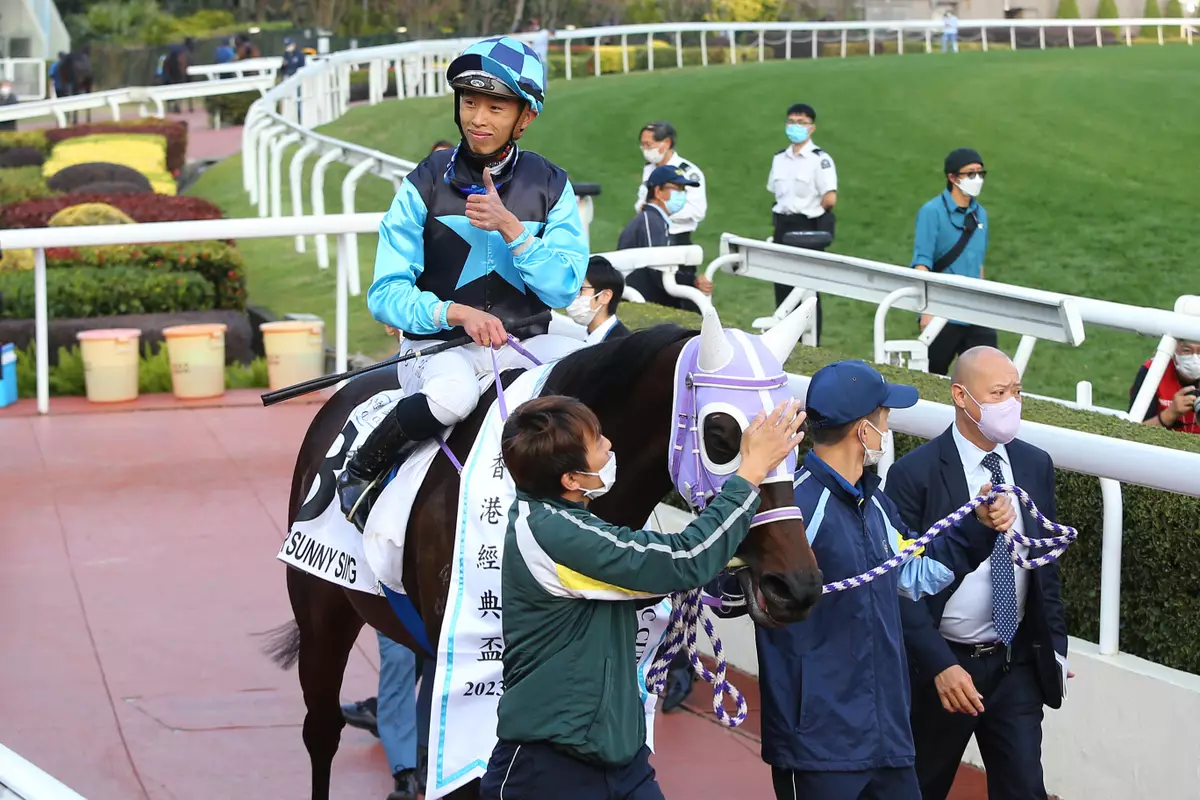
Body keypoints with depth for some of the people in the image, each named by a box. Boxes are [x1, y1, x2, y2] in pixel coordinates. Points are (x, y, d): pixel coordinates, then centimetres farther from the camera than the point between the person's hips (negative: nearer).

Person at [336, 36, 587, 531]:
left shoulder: (550, 187, 4)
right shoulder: (426, 185, -3)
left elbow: (564, 289, -5)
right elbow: (386, 295, -6)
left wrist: (511, 228, -19)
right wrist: (455, 312, -23)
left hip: (525, 343, 3)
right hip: (437, 343, -3)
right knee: (452, 395, -37)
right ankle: (358, 474, -11)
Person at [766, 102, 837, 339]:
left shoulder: (820, 159, -11)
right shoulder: (779, 159, 11)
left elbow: (830, 199, -18)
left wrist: (810, 211, -3)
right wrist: (782, 213, 9)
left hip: (808, 229, -6)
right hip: (783, 227, 7)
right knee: (782, 289, 9)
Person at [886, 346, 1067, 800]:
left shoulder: (1035, 466, 4)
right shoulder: (914, 474, -13)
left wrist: (1055, 646, 11)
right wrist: (940, 666, -21)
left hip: (1016, 665, 4)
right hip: (940, 665, -4)